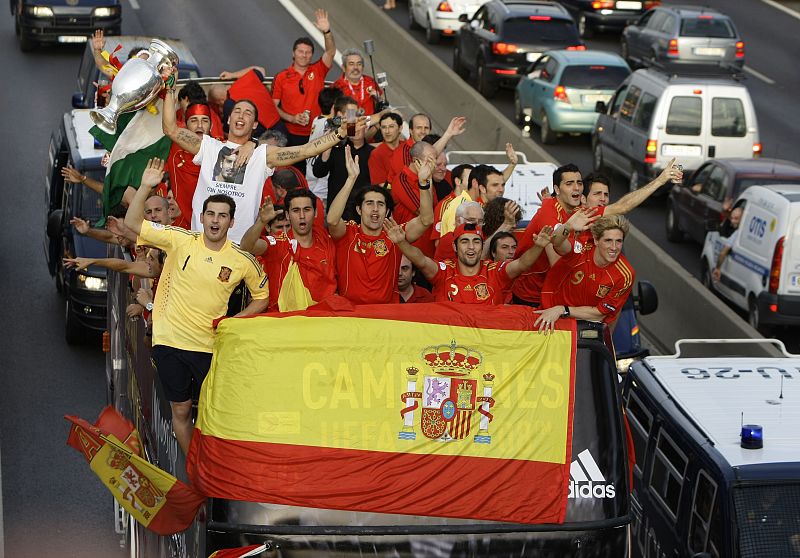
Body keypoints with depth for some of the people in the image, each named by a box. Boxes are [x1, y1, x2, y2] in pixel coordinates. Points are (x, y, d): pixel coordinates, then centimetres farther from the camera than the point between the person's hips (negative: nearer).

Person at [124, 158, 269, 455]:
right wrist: (145, 187, -19)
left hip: (210, 346, 0)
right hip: (170, 341, 0)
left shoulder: (243, 260, -5)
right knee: (181, 410, 9)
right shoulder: (180, 240, -5)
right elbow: (132, 223, -6)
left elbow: (261, 297, 11)